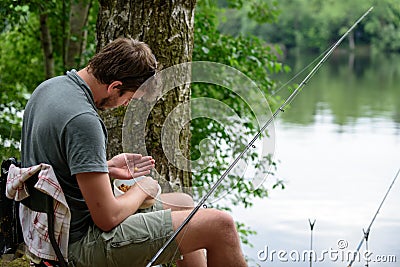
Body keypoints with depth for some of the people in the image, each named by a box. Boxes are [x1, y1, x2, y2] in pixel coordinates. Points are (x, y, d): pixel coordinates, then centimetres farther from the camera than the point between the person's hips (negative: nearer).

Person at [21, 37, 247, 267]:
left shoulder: (48, 87, 4)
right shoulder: (84, 121, -27)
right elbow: (107, 218, -24)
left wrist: (106, 168, 9)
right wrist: (142, 190, -5)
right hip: (85, 245, -10)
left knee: (184, 203, 25)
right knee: (221, 225, -11)